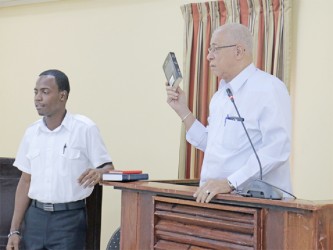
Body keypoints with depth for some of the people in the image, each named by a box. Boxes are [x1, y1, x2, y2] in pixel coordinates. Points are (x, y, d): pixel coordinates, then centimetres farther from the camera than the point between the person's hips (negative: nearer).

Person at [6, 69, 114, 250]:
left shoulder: (85, 128, -6)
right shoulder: (32, 133, 8)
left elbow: (109, 169, -4)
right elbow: (25, 181, 12)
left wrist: (99, 173, -29)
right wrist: (14, 230, 8)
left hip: (69, 218, -4)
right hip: (35, 216, 4)